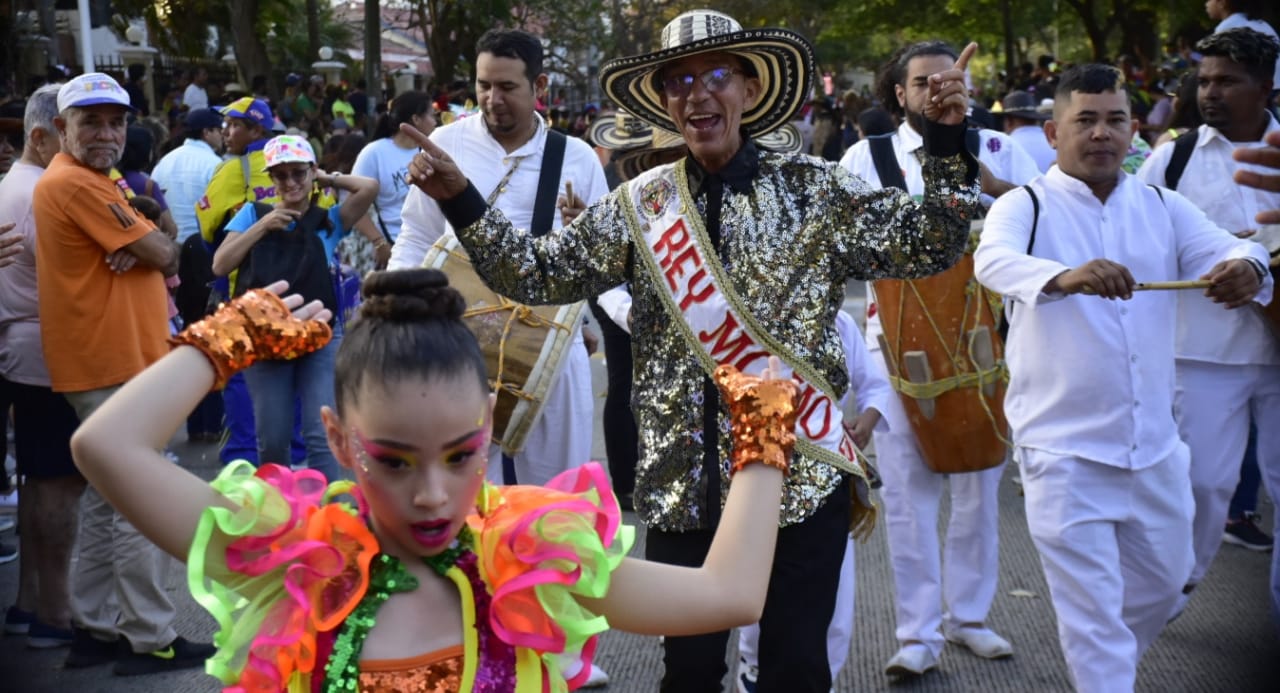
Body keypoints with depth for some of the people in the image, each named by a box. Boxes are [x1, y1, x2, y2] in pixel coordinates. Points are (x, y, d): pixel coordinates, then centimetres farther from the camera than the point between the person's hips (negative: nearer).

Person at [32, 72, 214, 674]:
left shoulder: (87, 181, 18)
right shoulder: (77, 183, -15)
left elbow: (148, 257, 15)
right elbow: (162, 253, -17)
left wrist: (149, 258, -7)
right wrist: (163, 250, 6)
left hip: (109, 362, 11)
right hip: (118, 365, -11)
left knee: (106, 501, 15)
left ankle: (96, 627, 23)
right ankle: (152, 640, 1)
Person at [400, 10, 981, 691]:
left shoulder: (814, 190, -1)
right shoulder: (638, 206, 4)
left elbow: (924, 245, -5)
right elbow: (536, 273, 6)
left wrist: (945, 141, -18)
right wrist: (459, 198, -5)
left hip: (802, 474, -2)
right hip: (683, 481, 2)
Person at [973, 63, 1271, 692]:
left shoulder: (1162, 207, 8)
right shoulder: (1025, 207, -6)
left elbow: (1220, 247, -8)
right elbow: (994, 261, -28)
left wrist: (1244, 267, -34)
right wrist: (1064, 277, -49)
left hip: (1154, 440, 6)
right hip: (1063, 445, -5)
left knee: (1164, 577, 21)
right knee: (1090, 603, -3)